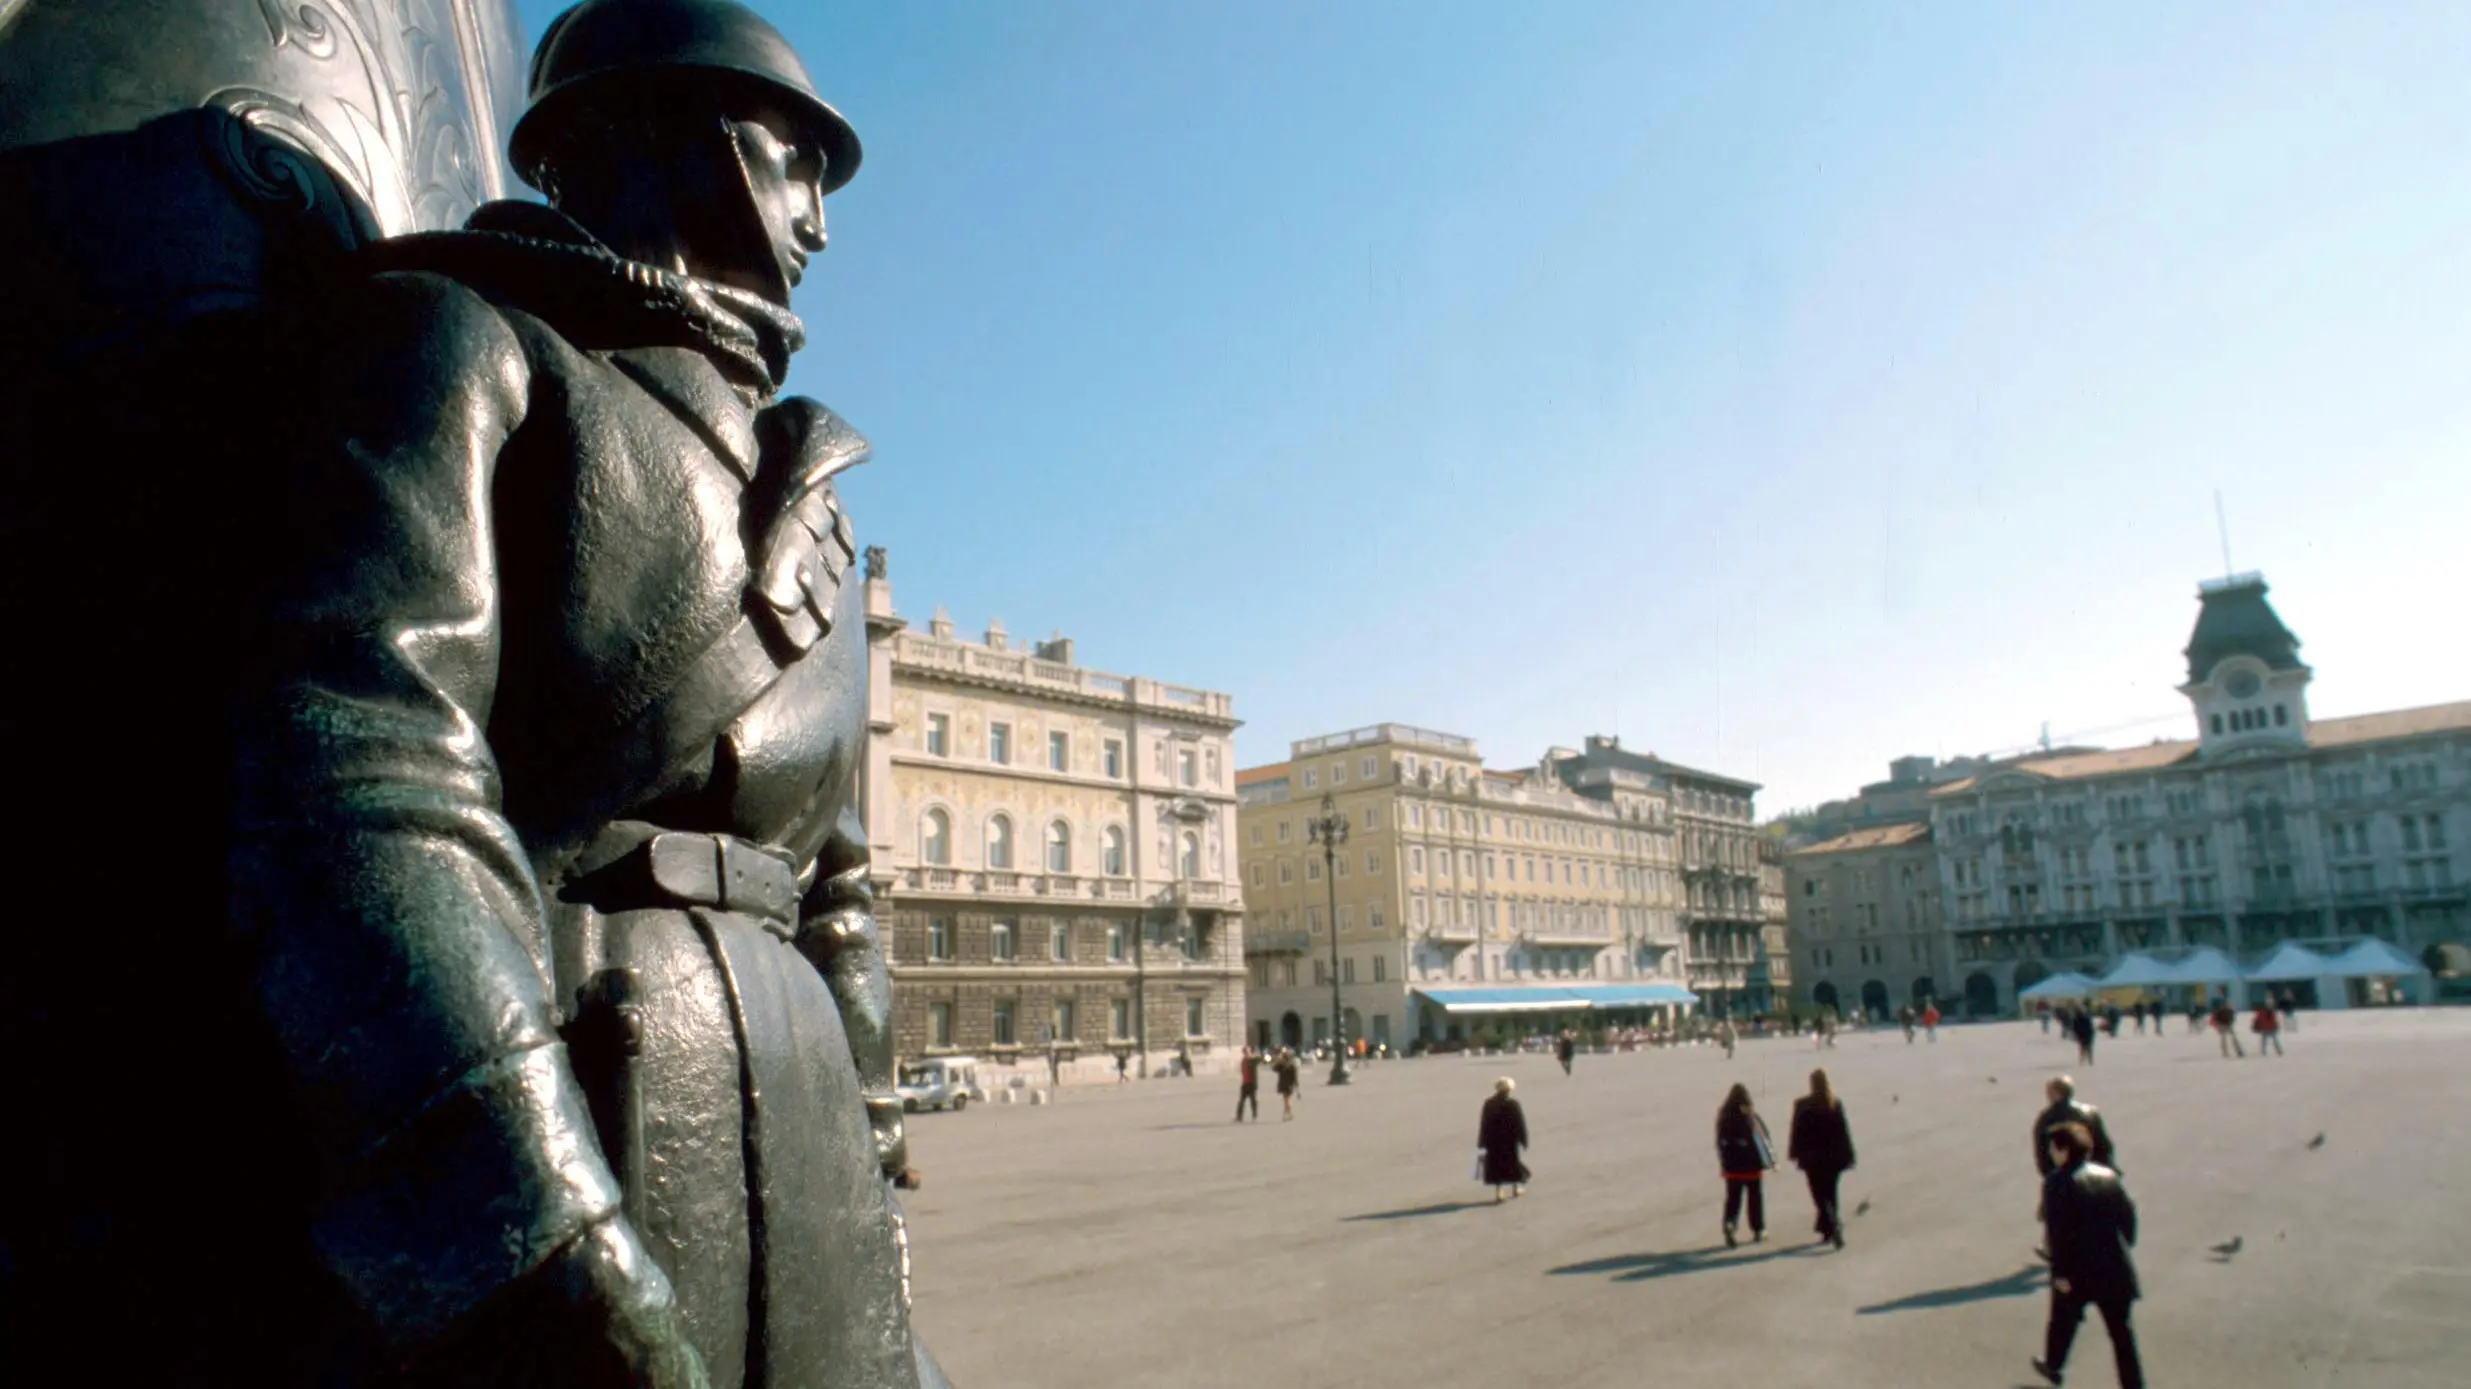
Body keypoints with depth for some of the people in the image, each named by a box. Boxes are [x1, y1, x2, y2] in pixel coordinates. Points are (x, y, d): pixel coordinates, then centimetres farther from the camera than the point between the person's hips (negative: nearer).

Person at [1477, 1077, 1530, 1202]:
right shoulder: (1513, 1104, -15)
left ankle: (1498, 1193, 3)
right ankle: (1516, 1188, 32)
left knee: (1496, 1165, 8)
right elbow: (1520, 1124, -11)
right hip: (1510, 1140, -1)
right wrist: (1523, 1140, -1)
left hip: (1493, 1141, 1)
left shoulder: (1488, 1104, -7)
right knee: (1512, 1162, 18)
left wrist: (1482, 1143, 5)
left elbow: (1483, 1124, -2)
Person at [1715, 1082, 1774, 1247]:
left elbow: (1719, 1143, 2)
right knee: (1755, 1197, 14)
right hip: (1752, 1165, -2)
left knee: (1732, 1197, 7)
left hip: (1731, 1167, 2)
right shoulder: (1751, 1117, -13)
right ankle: (1758, 1230, 22)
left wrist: (1722, 1163, 11)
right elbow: (1762, 1139, -9)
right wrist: (1771, 1160, 2)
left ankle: (1729, 1223, -16)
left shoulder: (1723, 1117, -3)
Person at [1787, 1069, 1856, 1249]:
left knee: (1820, 1195, -1)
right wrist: (1848, 1156, 7)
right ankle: (1827, 1230, 22)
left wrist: (1794, 1153, 5)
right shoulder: (1836, 1104, -1)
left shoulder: (1803, 1105, -9)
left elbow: (1797, 1132, -6)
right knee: (1830, 1193, 16)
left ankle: (1833, 1223, -23)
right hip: (1833, 1157, 4)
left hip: (1812, 1159, -4)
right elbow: (1844, 1131, 1)